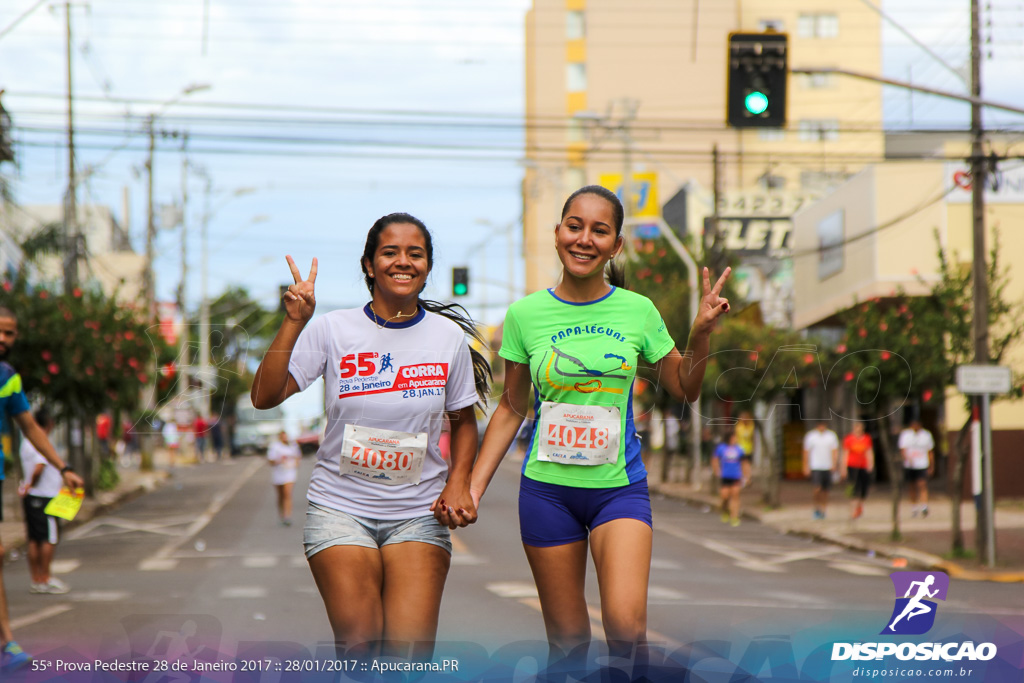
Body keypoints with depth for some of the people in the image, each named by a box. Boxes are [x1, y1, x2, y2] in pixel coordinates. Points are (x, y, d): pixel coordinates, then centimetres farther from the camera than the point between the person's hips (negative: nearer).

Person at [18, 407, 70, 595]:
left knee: (34, 539, 9)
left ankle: (36, 580, 11)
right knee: (49, 539, -3)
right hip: (45, 498, -8)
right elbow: (39, 468, -25)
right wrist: (31, 485, -11)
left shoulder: (26, 443, 13)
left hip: (31, 497, 8)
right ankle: (46, 578, -3)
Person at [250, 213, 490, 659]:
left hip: (418, 514, 1)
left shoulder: (449, 337, 2)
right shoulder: (333, 329, -4)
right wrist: (293, 323, -17)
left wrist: (458, 483, -2)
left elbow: (463, 421, 14)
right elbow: (264, 397, -10)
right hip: (340, 508, -1)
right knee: (359, 645, -9)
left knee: (410, 649, -10)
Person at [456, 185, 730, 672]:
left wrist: (702, 332, -4)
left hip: (619, 487, 0)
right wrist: (472, 488, 5)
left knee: (626, 625, -21)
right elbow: (512, 408, 10)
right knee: (567, 639, 3)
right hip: (547, 488, 1)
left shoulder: (638, 312, 1)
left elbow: (684, 390, 13)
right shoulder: (525, 314, 1)